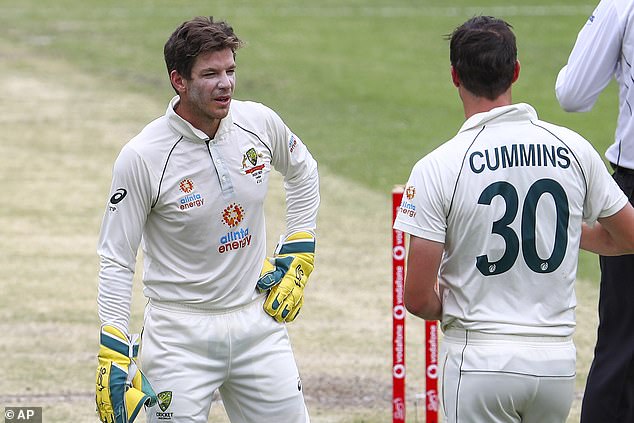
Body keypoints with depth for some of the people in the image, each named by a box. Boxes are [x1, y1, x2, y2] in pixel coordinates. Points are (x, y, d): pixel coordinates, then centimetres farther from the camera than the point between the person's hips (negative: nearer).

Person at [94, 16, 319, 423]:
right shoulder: (142, 157, -15)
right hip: (181, 334, -4)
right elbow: (116, 261, -10)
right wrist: (114, 360, -15)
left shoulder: (260, 122, -3)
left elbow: (303, 173, 20)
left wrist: (298, 258, 12)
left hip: (258, 320, 4)